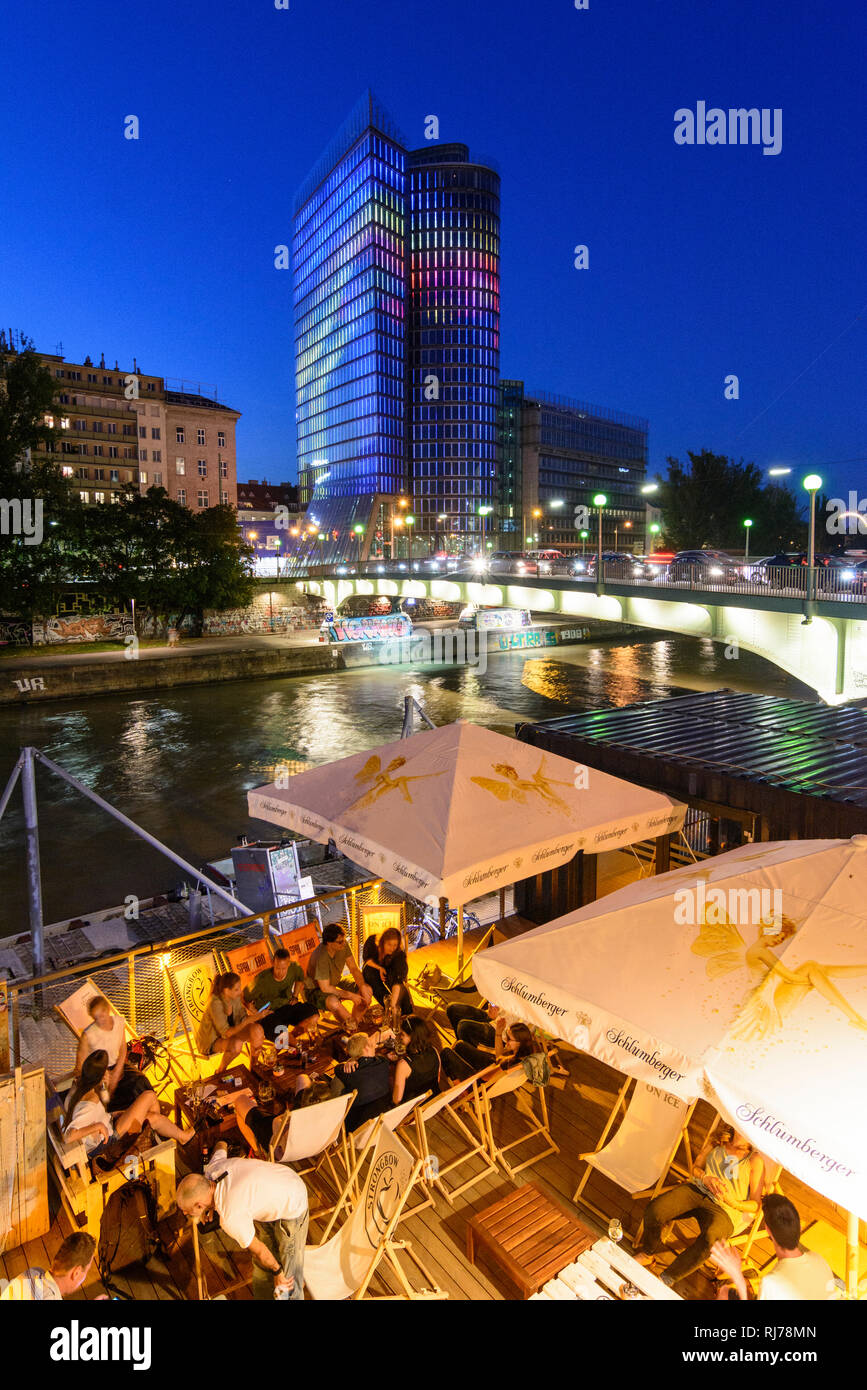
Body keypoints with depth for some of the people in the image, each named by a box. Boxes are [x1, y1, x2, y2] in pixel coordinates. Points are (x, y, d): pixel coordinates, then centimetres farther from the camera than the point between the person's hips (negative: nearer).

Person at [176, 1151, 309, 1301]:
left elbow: (258, 1250, -21)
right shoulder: (213, 1167, -16)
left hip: (292, 1208, -8)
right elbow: (220, 1146, 9)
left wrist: (277, 1273, -1)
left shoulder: (230, 1217, -34)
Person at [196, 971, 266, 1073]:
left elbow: (242, 1018, -1)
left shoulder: (235, 997, -13)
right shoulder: (215, 1004, -33)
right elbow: (226, 1033, -32)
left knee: (258, 1030, -19)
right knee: (236, 1044, -37)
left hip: (231, 1030, 6)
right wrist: (248, 1020, -36)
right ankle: (220, 1072, -7)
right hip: (210, 1041, -6)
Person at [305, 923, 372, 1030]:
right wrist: (350, 995, -25)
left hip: (337, 982, 7)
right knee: (333, 1002, -40)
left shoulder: (343, 945, -15)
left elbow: (354, 968, -6)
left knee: (368, 990, -11)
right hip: (316, 989, -7)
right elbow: (325, 988, -28)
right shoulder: (321, 957, -33)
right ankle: (351, 1023, -12)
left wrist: (363, 987, -22)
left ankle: (353, 1024, 1)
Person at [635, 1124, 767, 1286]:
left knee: (710, 1238, -39)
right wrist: (705, 1178, -5)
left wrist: (732, 1202, -17)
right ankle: (648, 1252, 9)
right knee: (655, 1209, -24)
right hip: (698, 1190, 3)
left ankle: (666, 1280, -22)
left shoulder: (755, 1159, 0)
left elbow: (756, 1204, 2)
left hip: (724, 1210, -3)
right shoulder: (715, 1141, 11)